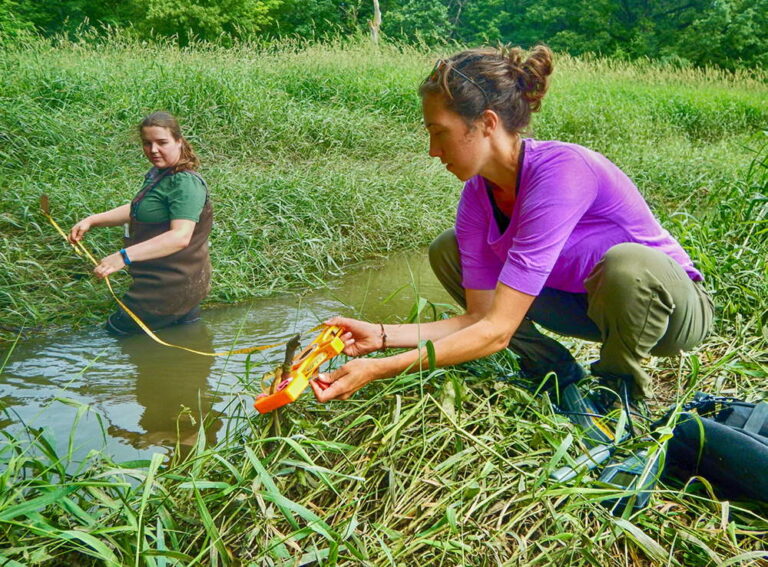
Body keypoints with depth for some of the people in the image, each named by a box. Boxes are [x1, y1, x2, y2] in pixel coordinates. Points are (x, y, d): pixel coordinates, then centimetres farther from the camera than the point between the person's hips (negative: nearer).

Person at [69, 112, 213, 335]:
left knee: (116, 331, 3)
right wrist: (92, 220, 7)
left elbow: (180, 236, -36)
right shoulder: (157, 173, 7)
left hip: (173, 286, -10)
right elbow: (136, 211, 19)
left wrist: (124, 256, -41)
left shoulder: (186, 183, -25)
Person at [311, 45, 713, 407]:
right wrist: (383, 336, -20)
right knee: (447, 250, -4)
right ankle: (558, 376, 4)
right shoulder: (477, 197, -10)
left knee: (626, 264, -41)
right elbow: (480, 317, -10)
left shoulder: (559, 173, -33)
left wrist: (379, 370, -35)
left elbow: (497, 330, -35)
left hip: (673, 305, -6)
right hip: (583, 301, 6)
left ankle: (620, 387, -8)